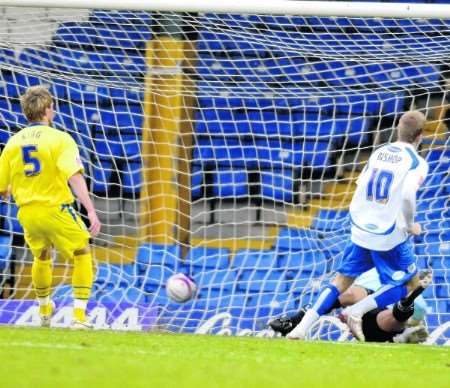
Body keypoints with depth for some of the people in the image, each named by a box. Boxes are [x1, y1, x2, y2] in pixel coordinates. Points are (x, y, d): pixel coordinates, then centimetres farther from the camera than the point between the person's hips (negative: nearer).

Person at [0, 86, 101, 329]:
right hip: (55, 210, -5)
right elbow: (75, 176, -23)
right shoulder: (60, 139, -10)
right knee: (82, 254, 14)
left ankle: (44, 311, 43)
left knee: (41, 257, 30)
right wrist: (91, 211, -28)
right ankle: (79, 316, 5)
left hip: (27, 213, 5)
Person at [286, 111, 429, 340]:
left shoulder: (379, 153, 9)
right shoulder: (417, 162, -10)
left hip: (360, 229, 6)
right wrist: (410, 226, -10)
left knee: (342, 280, 13)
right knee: (410, 285, 10)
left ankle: (303, 327, -1)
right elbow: (408, 195, -25)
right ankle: (357, 312, -7)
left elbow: (361, 184, 10)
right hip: (390, 235, -6)